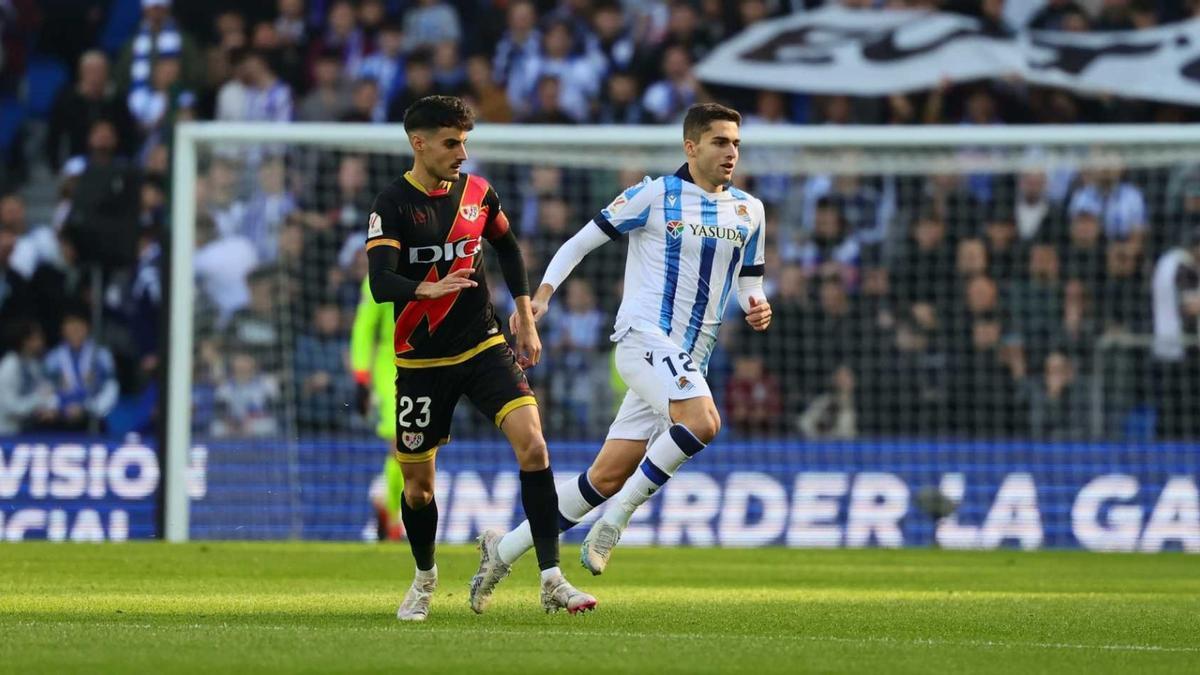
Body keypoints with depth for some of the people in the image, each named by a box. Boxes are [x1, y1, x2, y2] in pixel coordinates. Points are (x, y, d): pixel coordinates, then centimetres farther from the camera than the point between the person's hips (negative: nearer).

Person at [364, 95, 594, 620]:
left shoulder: (477, 193, 2)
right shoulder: (393, 204, -12)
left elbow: (508, 249, 21)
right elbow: (380, 282, -24)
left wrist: (526, 320, 17)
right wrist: (426, 289, -44)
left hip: (484, 346, 3)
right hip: (421, 359, -3)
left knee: (532, 443, -19)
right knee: (418, 486, 6)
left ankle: (551, 581, -18)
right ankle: (425, 578, 36)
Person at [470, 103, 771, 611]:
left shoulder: (748, 211, 14)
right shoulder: (656, 195, -3)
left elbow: (749, 282, 22)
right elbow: (583, 240, 2)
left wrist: (757, 307, -2)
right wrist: (542, 295, -10)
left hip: (688, 359, 6)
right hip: (646, 337, -6)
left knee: (607, 478, 4)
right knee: (702, 422, -32)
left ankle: (504, 550, 15)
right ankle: (617, 519, -17)